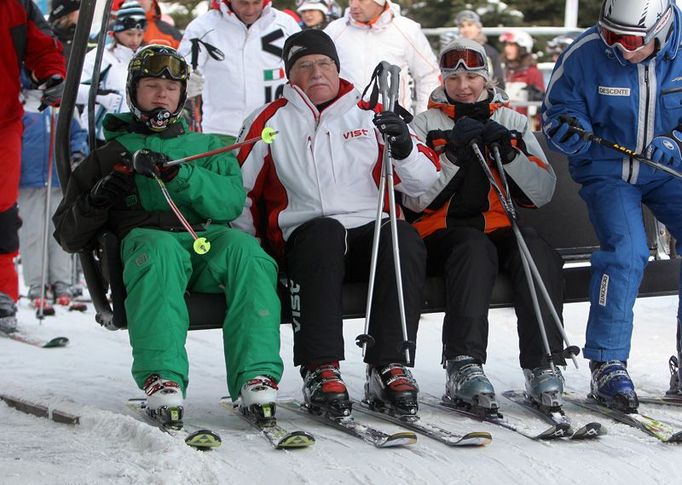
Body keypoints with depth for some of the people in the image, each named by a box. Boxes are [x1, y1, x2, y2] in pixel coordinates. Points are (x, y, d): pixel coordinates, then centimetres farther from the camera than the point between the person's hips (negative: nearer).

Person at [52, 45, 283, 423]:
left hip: (210, 238, 2)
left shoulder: (208, 148, 29)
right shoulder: (110, 156, 27)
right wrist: (95, 202, 0)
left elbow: (231, 202, 7)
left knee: (244, 248, -35)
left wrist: (178, 175, -9)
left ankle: (258, 378, -45)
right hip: (145, 236, -1)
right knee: (160, 249, -39)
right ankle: (162, 381, -53)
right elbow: (68, 235, 22)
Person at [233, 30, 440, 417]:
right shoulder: (270, 122, 14)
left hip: (372, 234, 2)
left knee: (406, 239, -32)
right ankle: (320, 371, -41)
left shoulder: (370, 114, 17)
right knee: (324, 233, -37)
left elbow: (422, 181, 12)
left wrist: (404, 147, -9)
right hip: (305, 236, -2)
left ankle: (389, 367, -33)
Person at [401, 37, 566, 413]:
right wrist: (454, 155, -15)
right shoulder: (425, 124, 9)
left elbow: (542, 193, 4)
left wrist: (509, 152, -10)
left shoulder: (512, 122, 15)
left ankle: (543, 366, -36)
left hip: (499, 228, 3)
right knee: (475, 248, -37)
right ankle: (464, 366, -47)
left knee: (537, 250, -31)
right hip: (442, 234, -2)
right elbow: (415, 200, -4)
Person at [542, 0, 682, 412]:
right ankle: (608, 364, -12)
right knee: (626, 251, -24)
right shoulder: (585, 54, -14)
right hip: (607, 171, -2)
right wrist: (569, 128, -27)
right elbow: (557, 111, -4)